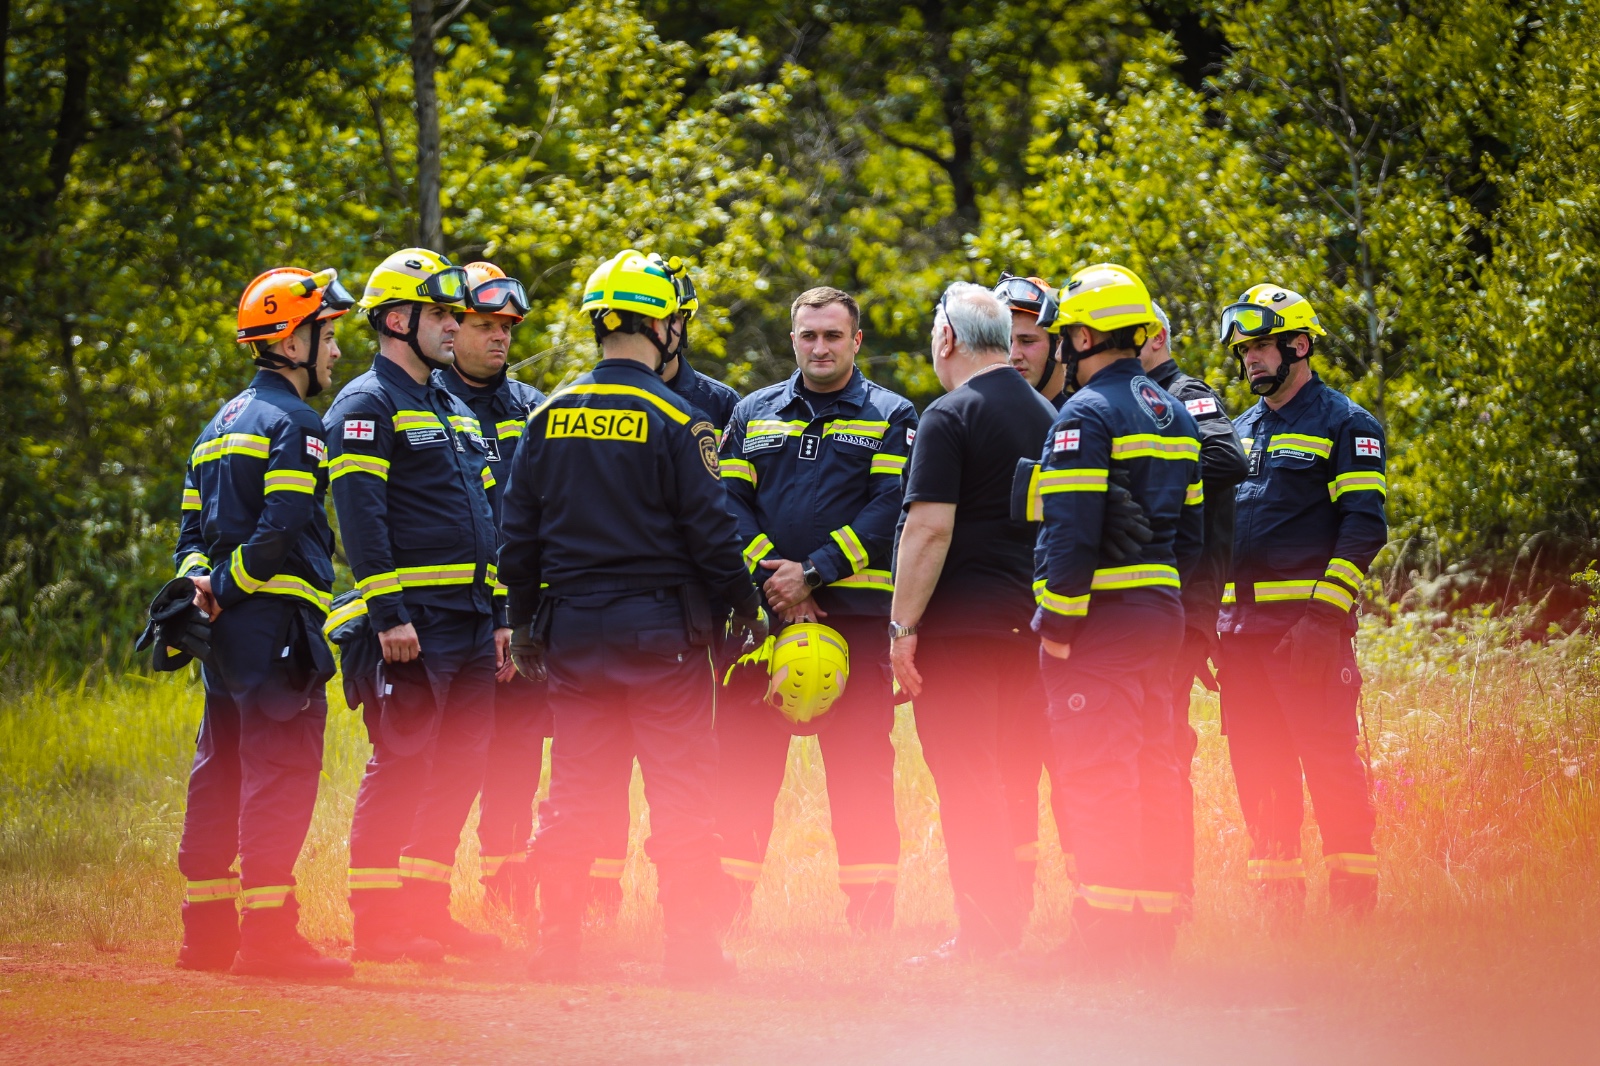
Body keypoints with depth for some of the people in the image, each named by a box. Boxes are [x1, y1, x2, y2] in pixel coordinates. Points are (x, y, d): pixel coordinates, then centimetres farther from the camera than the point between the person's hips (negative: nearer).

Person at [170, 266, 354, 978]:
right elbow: (283, 528, -20)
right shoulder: (294, 425, -9)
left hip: (227, 626, 9)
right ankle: (268, 932, -13)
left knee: (221, 773, 11)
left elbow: (192, 530, 18)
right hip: (278, 624, -9)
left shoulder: (220, 427, 21)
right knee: (281, 772, -9)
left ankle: (206, 931, 14)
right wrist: (227, 586, -12)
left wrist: (200, 580, 1)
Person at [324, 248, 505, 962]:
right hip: (414, 627, -9)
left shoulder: (456, 411, 21)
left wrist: (500, 615, 18)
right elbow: (359, 516, -16)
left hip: (471, 626, 9)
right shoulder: (367, 406, -7)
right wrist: (389, 614, -22)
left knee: (460, 770, 9)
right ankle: (376, 923, -5)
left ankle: (427, 911, 16)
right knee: (399, 769, -8)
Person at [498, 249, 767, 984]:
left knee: (575, 793, 9)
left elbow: (518, 535, 8)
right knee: (679, 792, 0)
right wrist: (746, 604, 4)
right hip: (660, 632, -5)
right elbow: (709, 530, -9)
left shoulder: (550, 417, 5)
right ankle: (690, 945, 0)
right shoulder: (672, 420, -10)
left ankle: (557, 943, 9)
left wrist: (524, 621, 18)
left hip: (571, 629, 5)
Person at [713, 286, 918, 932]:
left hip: (855, 616, -2)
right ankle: (721, 911, 5)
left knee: (861, 769, -1)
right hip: (763, 611, 2)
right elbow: (730, 506, 5)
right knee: (742, 763, 1)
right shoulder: (754, 415, 14)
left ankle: (871, 920, 3)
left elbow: (891, 513, -6)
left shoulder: (891, 418, 5)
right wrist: (771, 582, -10)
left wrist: (813, 573, -15)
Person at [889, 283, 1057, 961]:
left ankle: (984, 932, -7)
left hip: (960, 625, -7)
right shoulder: (1047, 417, 13)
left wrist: (902, 626, -13)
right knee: (1014, 776, 12)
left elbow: (930, 529, -16)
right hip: (1029, 620, 7)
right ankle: (1013, 921, 14)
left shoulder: (950, 417, -10)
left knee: (966, 784, -5)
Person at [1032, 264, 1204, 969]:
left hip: (1101, 617, -9)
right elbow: (1192, 528, 18)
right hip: (1162, 613, 9)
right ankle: (1154, 929, 14)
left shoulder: (1085, 417, -12)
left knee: (1095, 771, -8)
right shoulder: (1173, 416, 15)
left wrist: (1057, 625, -15)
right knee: (1153, 767, 11)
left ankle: (1103, 936, -12)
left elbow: (1071, 533, -19)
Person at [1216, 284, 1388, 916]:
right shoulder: (1240, 432, 19)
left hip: (1308, 625, -7)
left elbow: (1363, 529, -10)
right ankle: (1277, 906, 12)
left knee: (1330, 762, -9)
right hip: (1241, 624, 7)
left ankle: (1352, 906, -7)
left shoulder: (1345, 426, -2)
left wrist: (1323, 614, -18)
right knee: (1259, 769, 7)